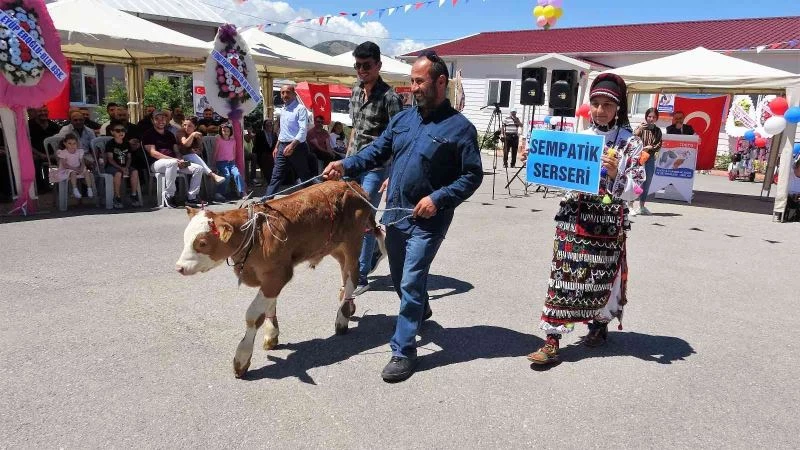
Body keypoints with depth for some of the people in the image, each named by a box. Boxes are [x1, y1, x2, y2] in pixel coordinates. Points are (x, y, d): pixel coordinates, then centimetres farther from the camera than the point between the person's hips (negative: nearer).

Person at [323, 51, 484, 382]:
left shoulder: (460, 127, -10)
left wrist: (438, 198, -21)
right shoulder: (402, 119, 7)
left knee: (411, 282, -7)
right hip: (395, 213, 7)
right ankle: (420, 310, 50)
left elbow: (472, 176, -11)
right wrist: (345, 166, -9)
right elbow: (376, 152, 7)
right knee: (399, 277, 21)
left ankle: (404, 351, 6)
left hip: (427, 220, -6)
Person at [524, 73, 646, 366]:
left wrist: (615, 174, -27)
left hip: (607, 221, -2)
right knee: (563, 275, -1)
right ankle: (552, 341, 2)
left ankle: (600, 324, 38)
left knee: (602, 276, 12)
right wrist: (536, 160, 0)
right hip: (572, 216, 2)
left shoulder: (630, 143, -3)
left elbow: (634, 190, -9)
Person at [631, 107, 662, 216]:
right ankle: (630, 205, -1)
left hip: (650, 158, 4)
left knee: (647, 182, 9)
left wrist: (650, 147, -10)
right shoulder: (641, 127, -1)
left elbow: (659, 145, 7)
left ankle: (642, 206, 19)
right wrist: (639, 129, -28)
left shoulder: (657, 130, 10)